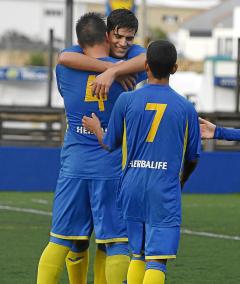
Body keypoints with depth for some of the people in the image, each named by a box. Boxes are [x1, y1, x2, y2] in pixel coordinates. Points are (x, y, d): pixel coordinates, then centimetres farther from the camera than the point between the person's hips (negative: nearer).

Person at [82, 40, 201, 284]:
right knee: (157, 260, -6)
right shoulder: (185, 108, 0)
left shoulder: (126, 100, 0)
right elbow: (192, 157, 9)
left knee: (137, 255, 16)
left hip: (132, 188, 3)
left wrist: (96, 129, 31)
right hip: (165, 191, -3)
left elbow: (110, 145, 9)